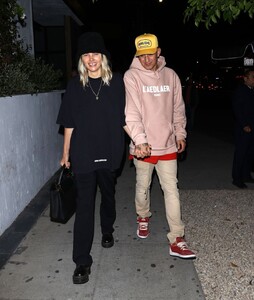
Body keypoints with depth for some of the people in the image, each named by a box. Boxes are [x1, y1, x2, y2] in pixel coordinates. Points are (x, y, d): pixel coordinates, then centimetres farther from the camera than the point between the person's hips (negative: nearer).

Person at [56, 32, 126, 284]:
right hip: (83, 154, -1)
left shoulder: (116, 82, 0)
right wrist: (65, 154, 6)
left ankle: (107, 231, 46)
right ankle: (82, 261, 5)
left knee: (108, 195, 19)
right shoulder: (75, 85, 1)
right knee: (84, 204, -2)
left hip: (109, 152, 1)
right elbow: (69, 123, 3)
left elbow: (124, 117, 4)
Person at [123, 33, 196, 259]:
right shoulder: (131, 76, -8)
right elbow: (131, 112, -18)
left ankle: (177, 240, 9)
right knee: (143, 187, 14)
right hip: (143, 146, -2)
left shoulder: (170, 75, 5)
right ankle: (143, 217, 44)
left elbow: (178, 108, 13)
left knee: (172, 190, 2)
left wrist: (180, 134, 12)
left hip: (168, 145, 2)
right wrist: (140, 140, -29)